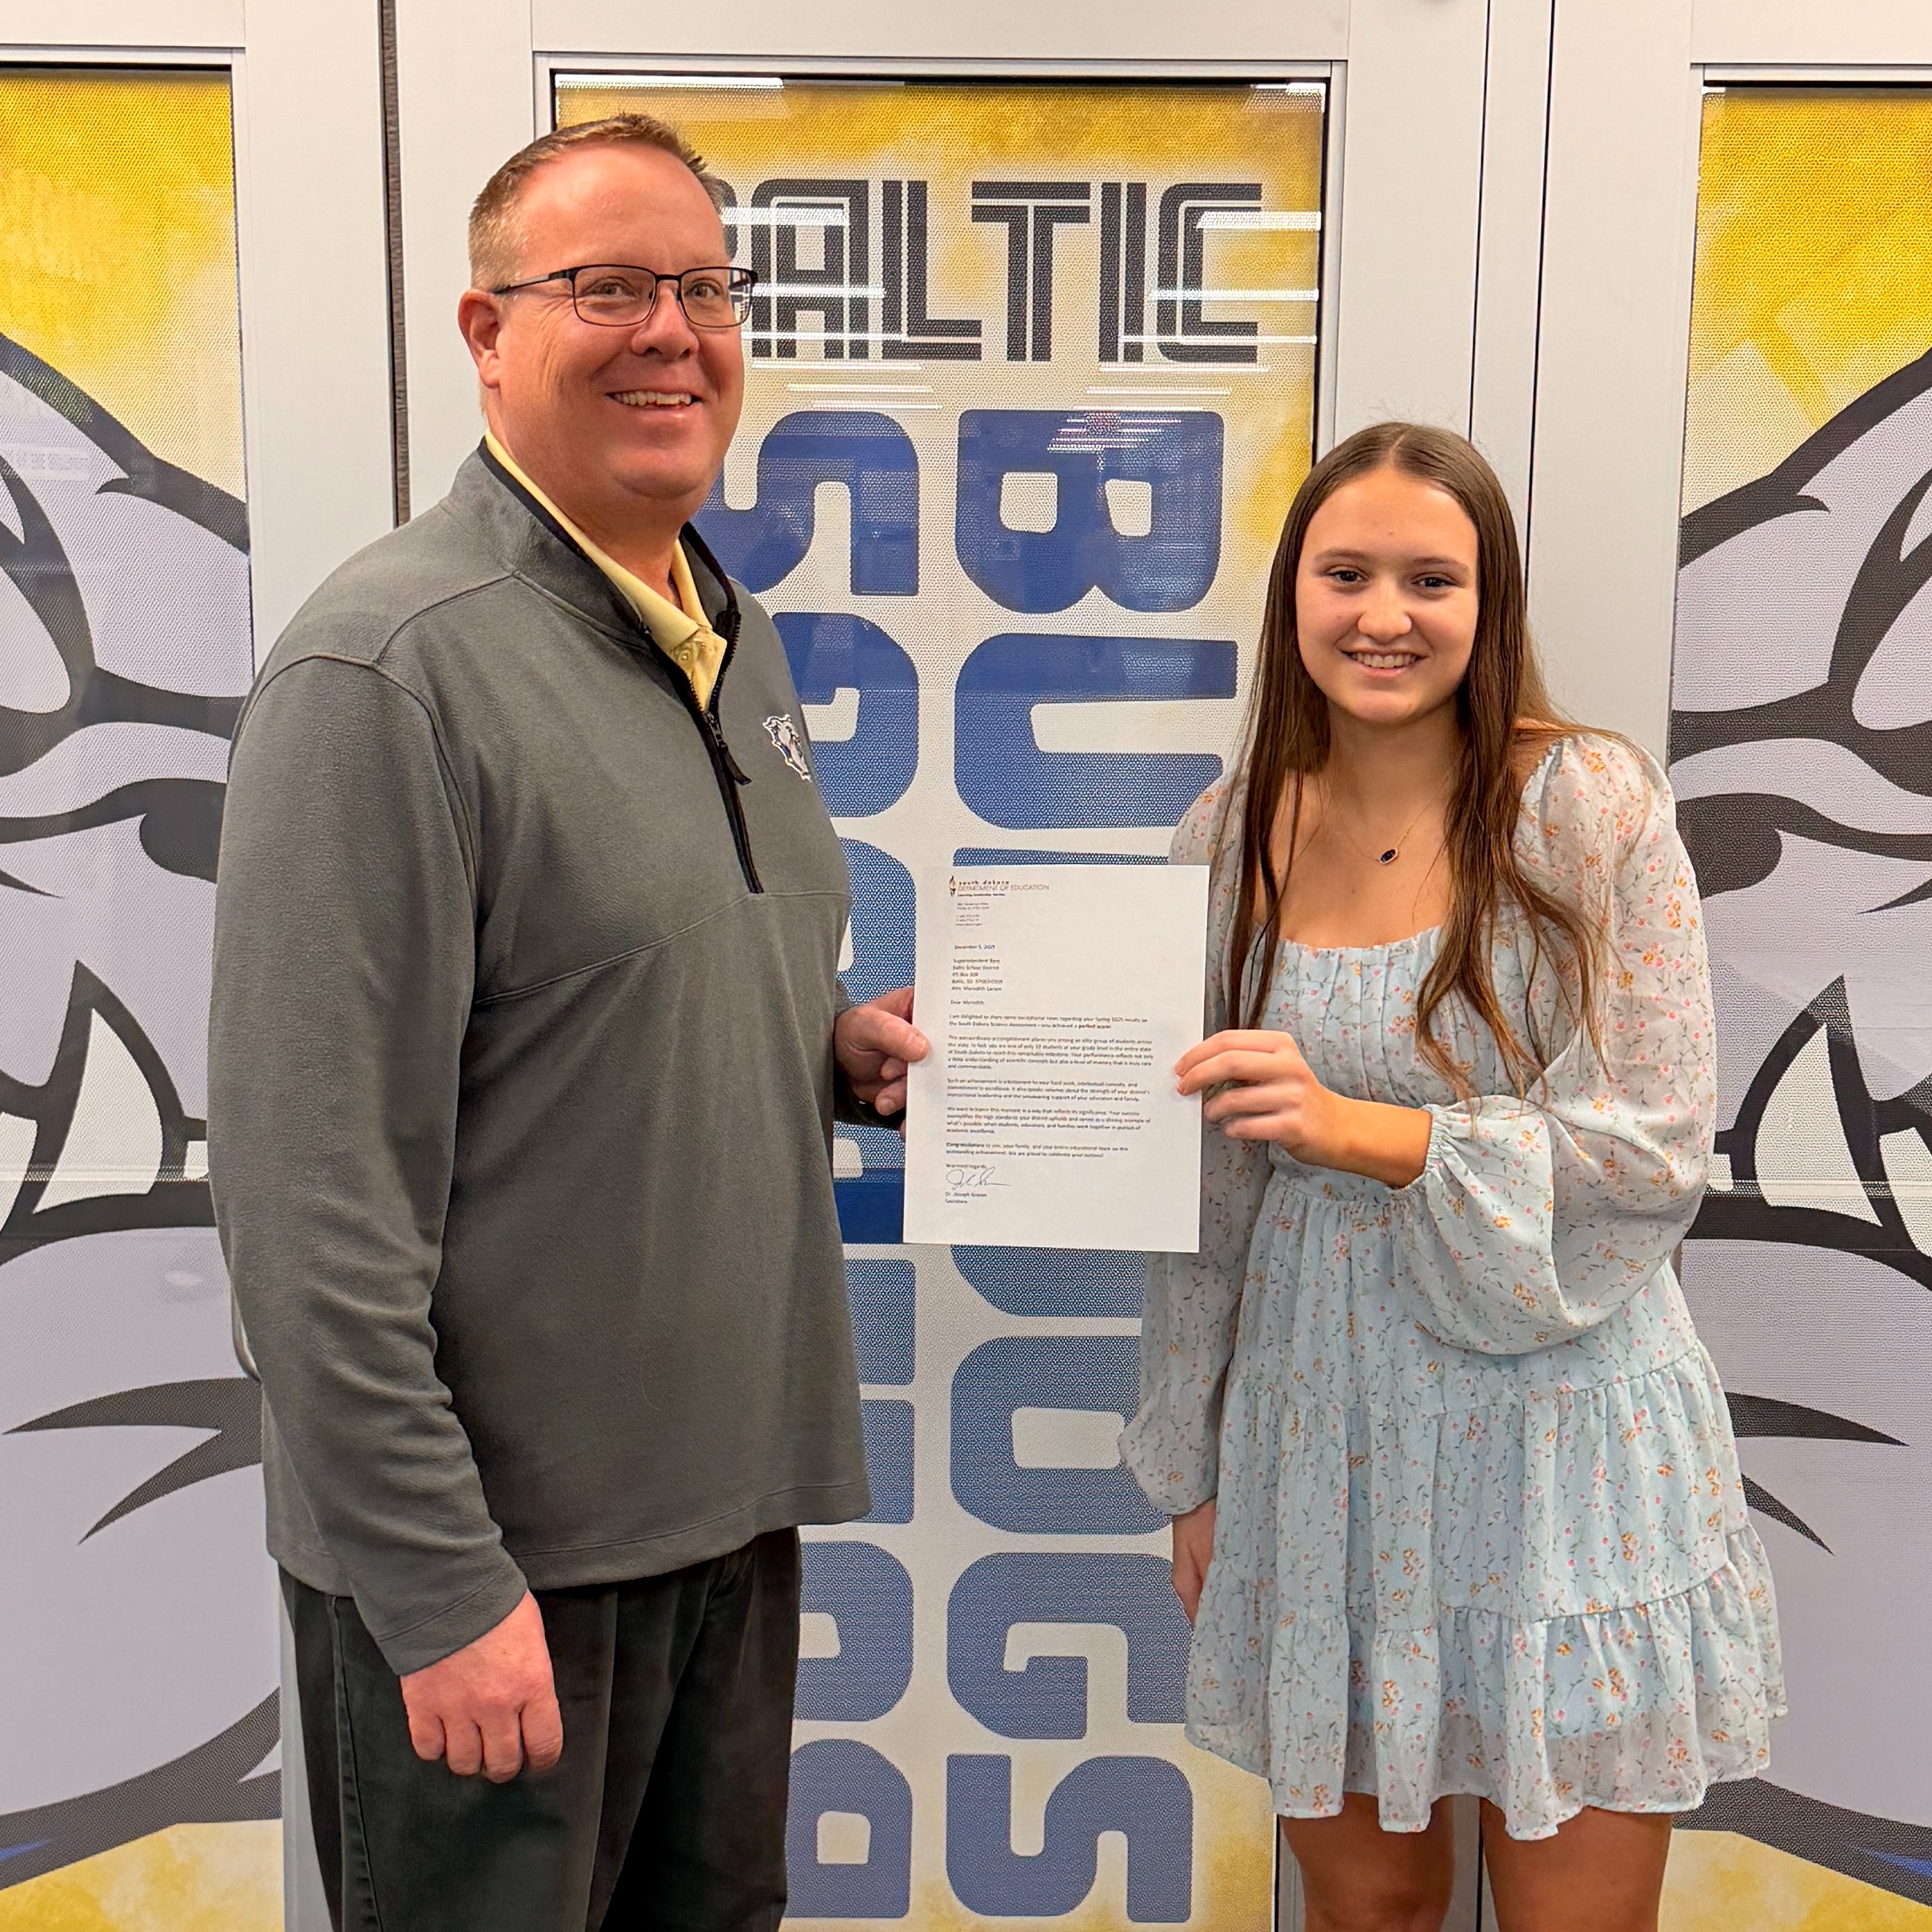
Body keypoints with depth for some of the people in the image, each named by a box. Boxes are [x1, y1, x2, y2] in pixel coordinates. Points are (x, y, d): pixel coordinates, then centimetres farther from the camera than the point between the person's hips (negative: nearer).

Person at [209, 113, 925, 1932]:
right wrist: (439, 1581, -19)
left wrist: (840, 1047, 1)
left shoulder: (731, 635, 9)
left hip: (728, 1500, 8)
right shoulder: (388, 666, -17)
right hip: (499, 1541, -7)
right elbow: (312, 1190, -20)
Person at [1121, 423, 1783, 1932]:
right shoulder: (1233, 834, 1)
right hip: (1320, 1425, 3)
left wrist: (1360, 1127, -24)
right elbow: (1204, 1193, 7)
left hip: (1553, 1413, -3)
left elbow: (1657, 1147, -12)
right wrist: (1193, 1465, 10)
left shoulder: (1594, 804, -8)